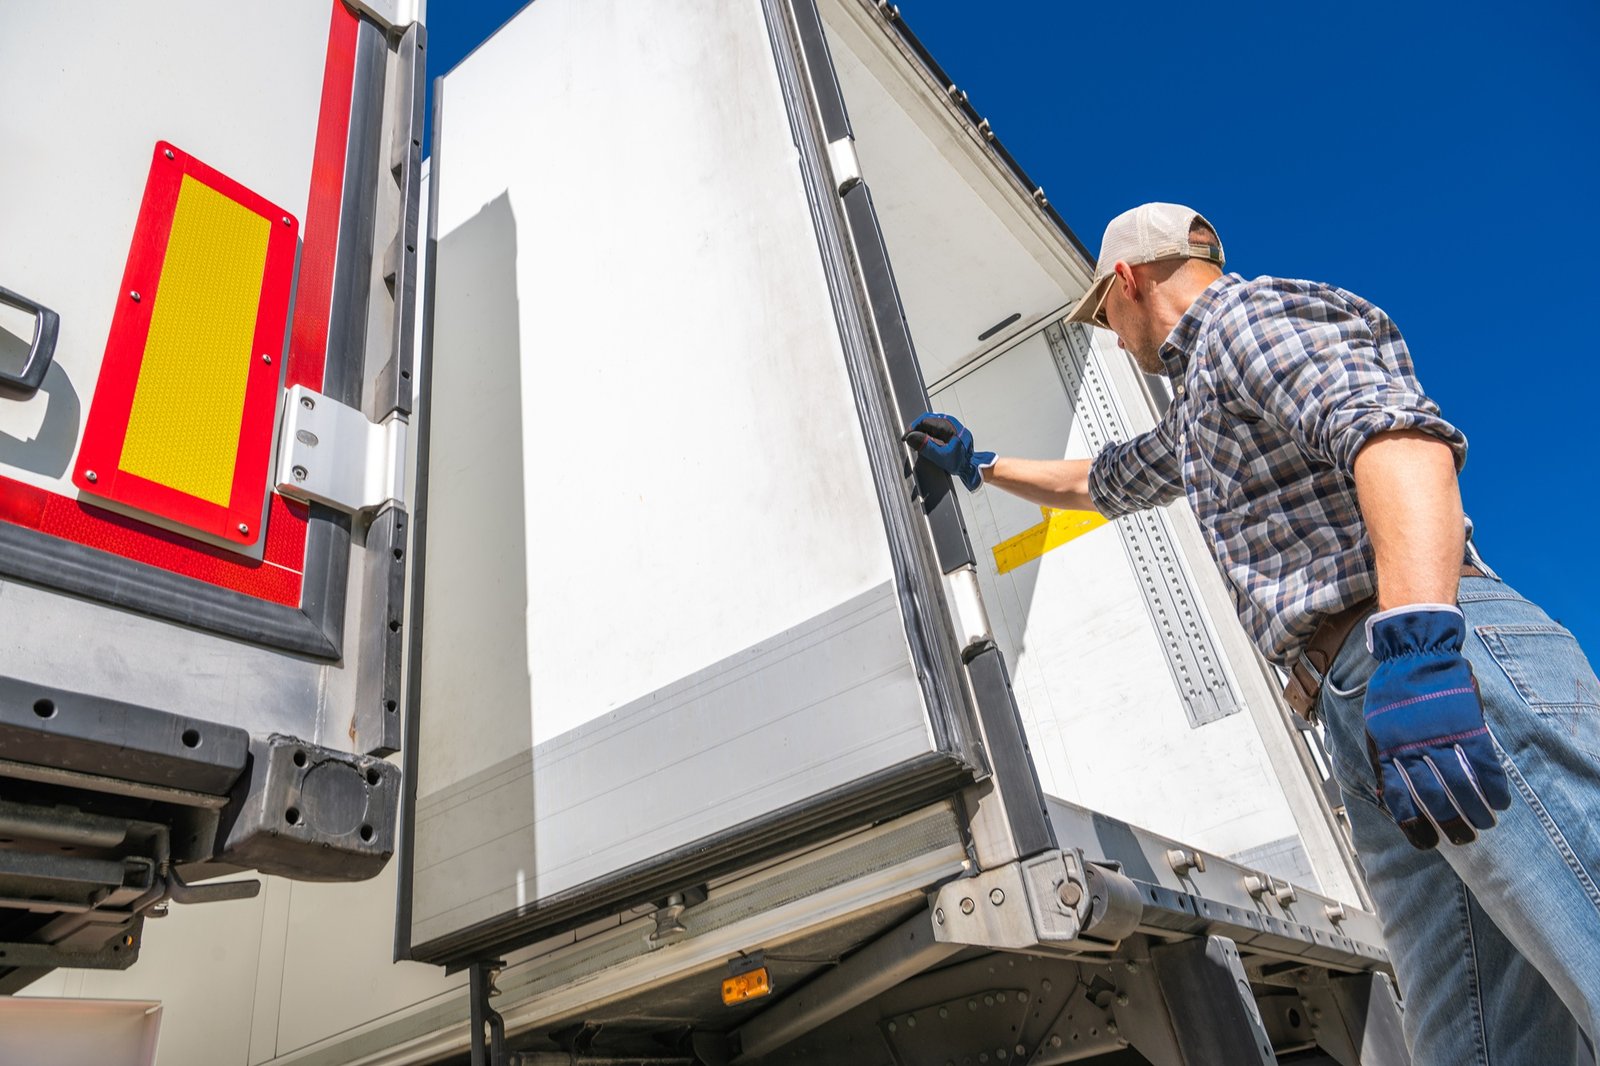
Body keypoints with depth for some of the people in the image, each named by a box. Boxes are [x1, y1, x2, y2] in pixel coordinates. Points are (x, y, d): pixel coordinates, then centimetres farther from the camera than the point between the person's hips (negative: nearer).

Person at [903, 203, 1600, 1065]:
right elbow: (1097, 483, 51)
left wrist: (1416, 645, -31)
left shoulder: (1247, 310, 2)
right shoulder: (1196, 413, 32)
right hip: (1369, 716, 9)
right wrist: (979, 467, 59)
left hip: (1452, 661, -9)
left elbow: (1397, 431, -18)